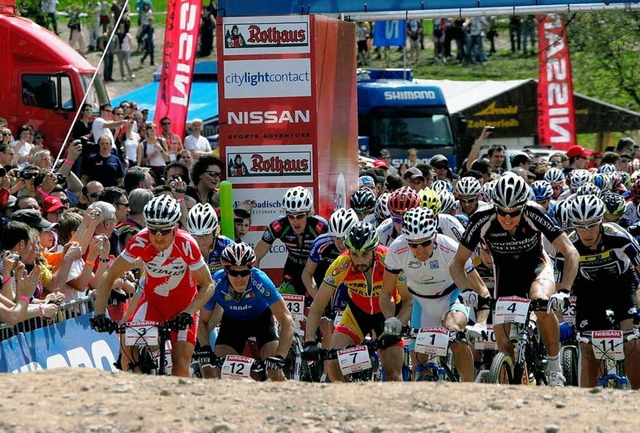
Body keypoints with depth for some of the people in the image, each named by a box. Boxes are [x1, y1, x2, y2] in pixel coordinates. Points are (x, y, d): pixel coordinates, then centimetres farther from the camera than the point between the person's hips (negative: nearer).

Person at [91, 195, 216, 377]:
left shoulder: (186, 245, -29)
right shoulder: (141, 242, -25)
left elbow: (208, 285, -20)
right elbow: (109, 276, -18)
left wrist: (188, 313, -36)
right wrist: (99, 315, -29)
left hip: (183, 302, -2)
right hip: (153, 299, 2)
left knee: (181, 362, -14)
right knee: (128, 342, -20)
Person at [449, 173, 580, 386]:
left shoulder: (534, 215, -30)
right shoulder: (482, 221, -28)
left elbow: (570, 253, -28)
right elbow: (457, 263, -19)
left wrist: (564, 289, -42)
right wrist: (467, 291, -37)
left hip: (535, 266, -2)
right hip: (506, 271, 2)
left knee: (542, 303, -35)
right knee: (503, 342, -8)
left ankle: (555, 366, -19)